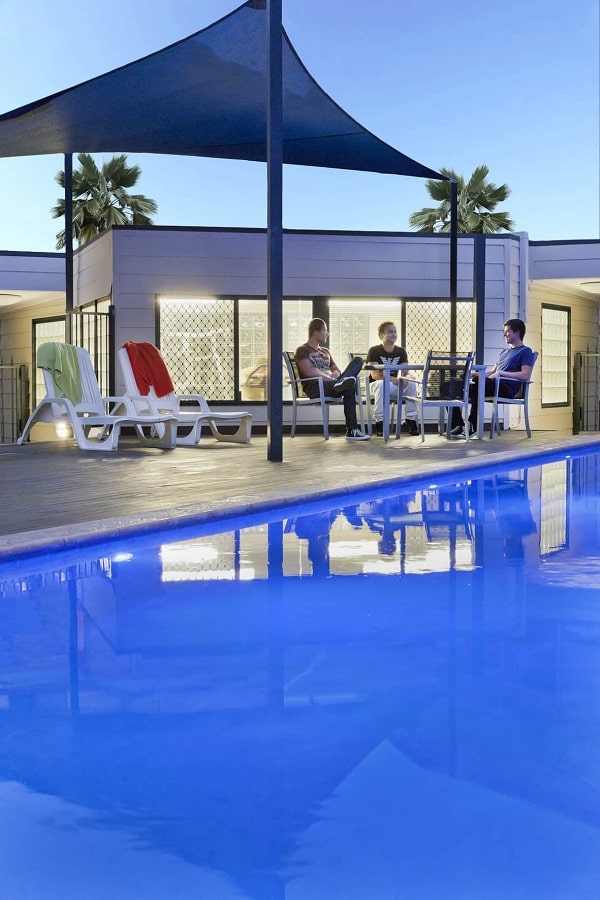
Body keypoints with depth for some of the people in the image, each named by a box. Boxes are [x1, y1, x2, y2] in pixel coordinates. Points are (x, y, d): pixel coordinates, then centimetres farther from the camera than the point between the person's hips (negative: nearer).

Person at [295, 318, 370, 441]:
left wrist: (336, 373, -3)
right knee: (349, 387, -36)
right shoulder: (302, 350, 6)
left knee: (358, 360, -19)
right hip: (314, 387, -8)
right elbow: (310, 372, -11)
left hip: (329, 382, 8)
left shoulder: (325, 351, 32)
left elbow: (335, 368, 25)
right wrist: (330, 379, -20)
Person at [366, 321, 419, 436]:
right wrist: (391, 379, -35)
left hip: (394, 387, 4)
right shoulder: (374, 351, -8)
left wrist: (404, 379, -28)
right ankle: (380, 421, -33)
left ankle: (410, 420, -17)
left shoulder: (401, 351, 7)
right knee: (381, 384, -39)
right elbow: (374, 374, -19)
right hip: (376, 385, -4)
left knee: (411, 384, -24)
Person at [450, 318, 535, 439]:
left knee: (478, 384, -38)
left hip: (507, 388, -8)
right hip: (494, 385, 8)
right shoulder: (504, 351, 32)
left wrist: (501, 373, -15)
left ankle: (472, 426, -32)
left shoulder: (525, 351, 5)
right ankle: (458, 425, -17)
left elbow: (526, 375, -11)